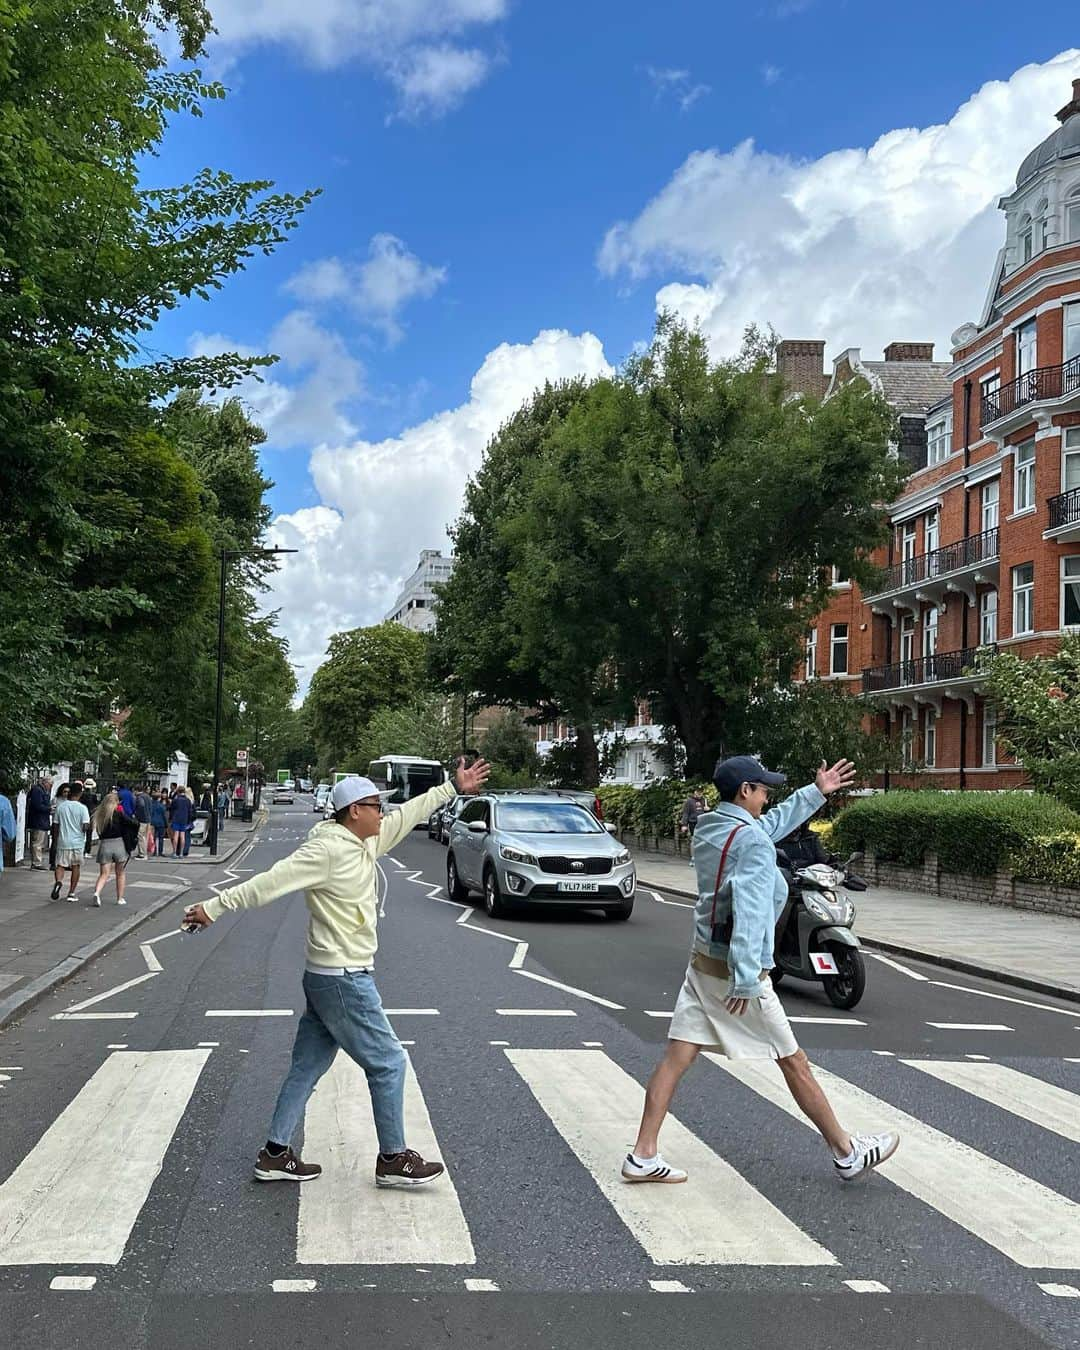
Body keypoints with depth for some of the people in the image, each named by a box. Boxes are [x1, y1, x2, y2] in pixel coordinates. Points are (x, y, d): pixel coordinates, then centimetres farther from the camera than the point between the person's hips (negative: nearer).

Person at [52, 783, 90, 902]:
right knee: (76, 867, 12)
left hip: (63, 842, 2)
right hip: (77, 842, -1)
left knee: (60, 865, 5)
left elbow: (56, 825, 6)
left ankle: (58, 882, -26)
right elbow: (85, 826, -15)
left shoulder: (60, 806, 1)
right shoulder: (82, 808, -9)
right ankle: (72, 893, 14)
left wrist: (56, 840, 18)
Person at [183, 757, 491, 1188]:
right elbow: (270, 882, -22)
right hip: (343, 980, -9)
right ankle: (394, 1159, 11)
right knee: (387, 1063, 1)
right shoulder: (327, 849, -18)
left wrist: (454, 788, 24)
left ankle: (275, 1154, 19)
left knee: (308, 1067, 13)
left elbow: (409, 814, 19)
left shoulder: (364, 843, 8)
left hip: (328, 977, 9)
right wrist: (214, 907, -23)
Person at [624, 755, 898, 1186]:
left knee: (677, 1057, 5)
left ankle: (643, 1156, 4)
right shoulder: (753, 841, -18)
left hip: (702, 962, 8)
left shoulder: (708, 828, 9)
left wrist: (816, 793, 30)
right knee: (795, 1064, 4)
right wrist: (746, 979, -31)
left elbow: (772, 823, 26)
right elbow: (749, 910, -27)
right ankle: (847, 1153, 17)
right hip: (735, 971, -8)